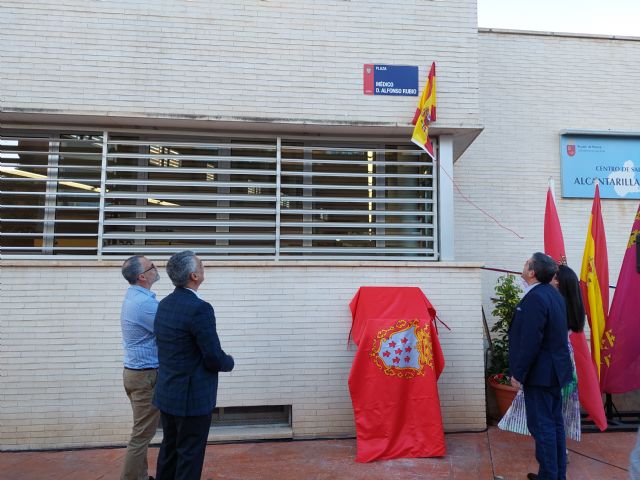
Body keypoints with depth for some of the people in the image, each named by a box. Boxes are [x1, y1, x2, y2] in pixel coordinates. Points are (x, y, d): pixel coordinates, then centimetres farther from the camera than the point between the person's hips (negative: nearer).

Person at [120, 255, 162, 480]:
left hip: (135, 371, 10)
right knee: (141, 435, 1)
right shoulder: (145, 302, -23)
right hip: (146, 375, -10)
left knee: (141, 431, 19)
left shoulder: (133, 297, 9)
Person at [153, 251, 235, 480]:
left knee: (169, 449, 22)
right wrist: (229, 361, 1)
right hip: (192, 397, -8)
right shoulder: (200, 308, -24)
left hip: (167, 393, 8)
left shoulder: (164, 304, 3)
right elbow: (214, 358, -22)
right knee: (190, 456, 7)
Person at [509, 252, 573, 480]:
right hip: (555, 370, 10)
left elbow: (530, 342, -25)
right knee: (555, 422, 17)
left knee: (542, 426, 1)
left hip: (540, 373, -10)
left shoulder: (535, 299, -23)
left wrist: (518, 374, -15)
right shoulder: (553, 293, 7)